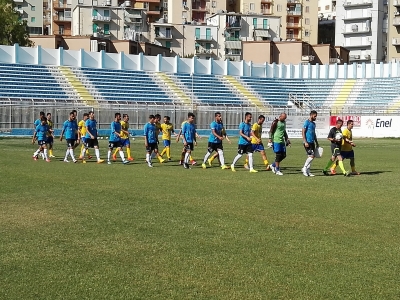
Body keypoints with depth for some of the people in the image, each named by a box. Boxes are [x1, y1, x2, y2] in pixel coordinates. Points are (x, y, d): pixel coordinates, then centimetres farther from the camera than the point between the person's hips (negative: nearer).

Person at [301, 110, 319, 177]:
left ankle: (307, 171, 11)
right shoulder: (306, 122, -8)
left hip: (312, 142, 9)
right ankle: (304, 168, -1)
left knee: (311, 156, 6)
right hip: (307, 142, -9)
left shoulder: (313, 123, 17)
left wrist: (316, 143, 23)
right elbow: (303, 132, -12)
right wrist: (305, 142, -19)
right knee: (311, 156, -14)